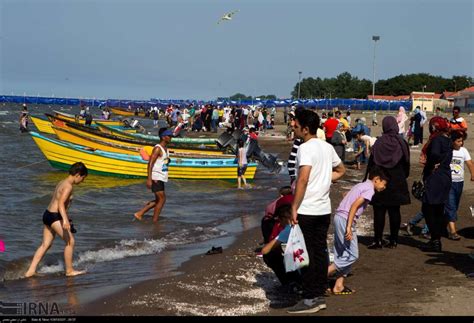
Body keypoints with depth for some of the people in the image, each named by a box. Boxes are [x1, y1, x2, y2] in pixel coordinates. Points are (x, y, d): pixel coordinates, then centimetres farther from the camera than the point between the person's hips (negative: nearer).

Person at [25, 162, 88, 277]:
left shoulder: (62, 183, 17)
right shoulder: (68, 186, -14)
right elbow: (61, 204, -26)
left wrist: (67, 218, 36)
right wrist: (65, 220, -37)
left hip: (47, 215, 10)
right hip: (54, 216, -10)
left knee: (45, 244, 12)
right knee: (70, 241, -3)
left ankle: (30, 271, 11)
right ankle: (69, 271, 4)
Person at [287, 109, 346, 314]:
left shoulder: (305, 148, -15)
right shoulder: (327, 147, 11)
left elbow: (303, 179, -25)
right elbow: (341, 171, 24)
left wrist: (294, 207, -21)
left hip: (307, 210, -8)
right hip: (324, 209, 8)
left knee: (305, 254, -1)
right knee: (320, 251, 12)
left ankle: (310, 299, 3)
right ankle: (320, 296, 18)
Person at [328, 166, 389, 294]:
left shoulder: (361, 185, 20)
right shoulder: (369, 189, -7)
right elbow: (355, 205, -18)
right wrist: (349, 227, -21)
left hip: (338, 217, 10)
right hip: (345, 220, -10)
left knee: (342, 253, 13)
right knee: (352, 254, -3)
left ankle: (339, 285, 13)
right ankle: (325, 273, -6)